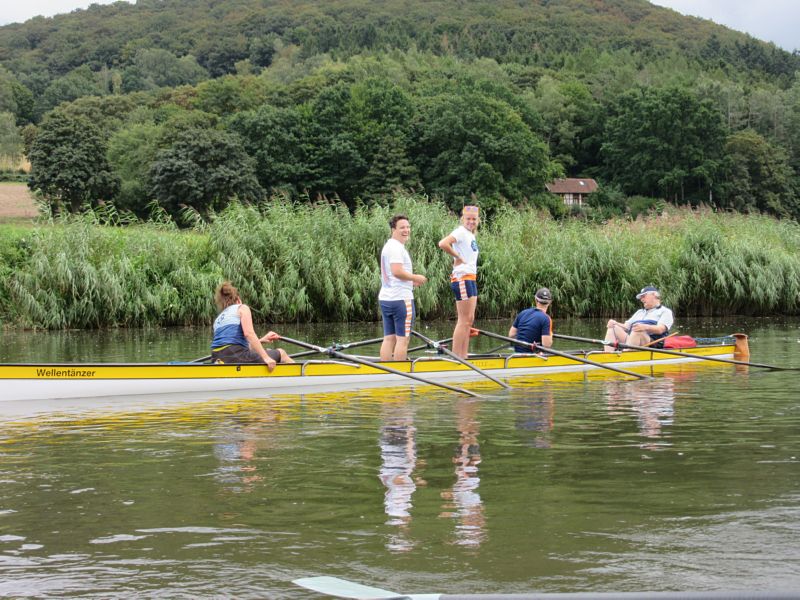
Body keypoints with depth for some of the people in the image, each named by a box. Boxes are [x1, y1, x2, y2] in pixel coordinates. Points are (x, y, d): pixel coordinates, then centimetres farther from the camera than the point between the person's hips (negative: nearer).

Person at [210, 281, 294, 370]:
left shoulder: (218, 319, 27)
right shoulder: (242, 308, 7)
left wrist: (262, 340, 34)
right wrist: (266, 357, -13)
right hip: (235, 357, -8)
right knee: (281, 353, 13)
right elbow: (249, 333, -11)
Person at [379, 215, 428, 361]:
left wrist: (411, 280, 15)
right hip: (401, 299, -10)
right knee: (403, 339, -5)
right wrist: (415, 278, -10)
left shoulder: (388, 246, 20)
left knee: (389, 338, 8)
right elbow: (397, 271, -24)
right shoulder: (396, 247, -13)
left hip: (385, 298, 10)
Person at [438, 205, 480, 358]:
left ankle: (463, 357, 15)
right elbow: (443, 243, -28)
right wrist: (457, 257, -16)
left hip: (471, 279, 10)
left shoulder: (471, 235, 17)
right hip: (462, 278, -10)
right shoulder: (461, 231, -11)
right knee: (464, 320, -10)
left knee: (469, 320, 11)